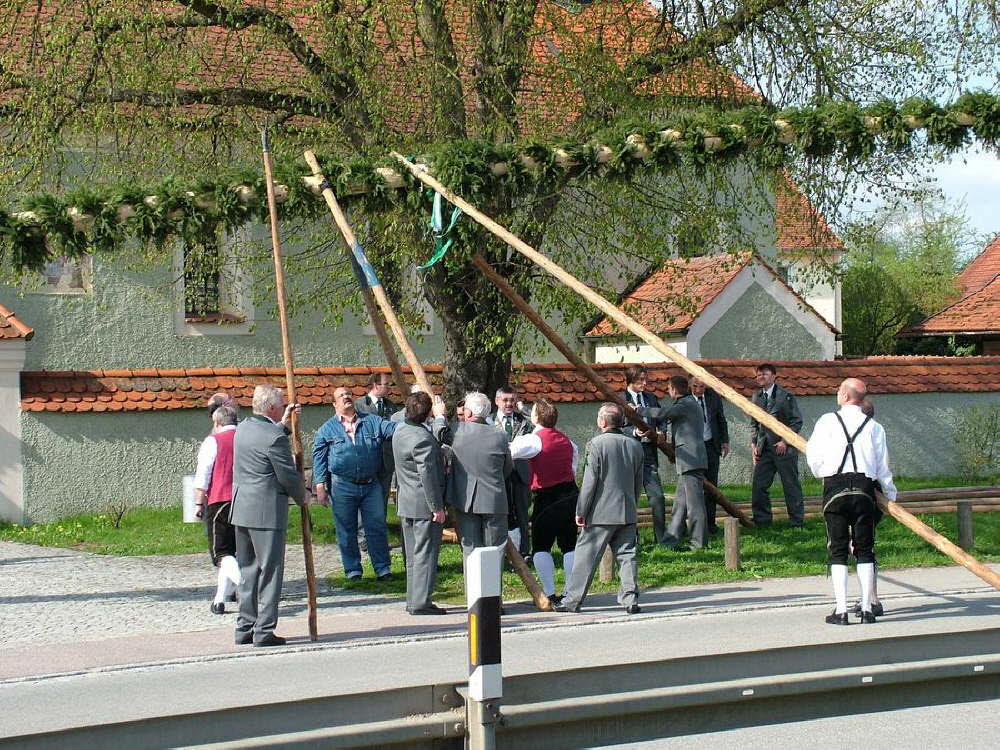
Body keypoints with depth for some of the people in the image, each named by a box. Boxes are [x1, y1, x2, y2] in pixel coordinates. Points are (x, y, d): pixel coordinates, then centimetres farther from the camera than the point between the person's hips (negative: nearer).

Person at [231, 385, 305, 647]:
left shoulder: (243, 428, 8)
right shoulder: (274, 437, -17)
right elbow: (288, 475, -11)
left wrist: (283, 424, 27)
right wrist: (302, 496, 6)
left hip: (241, 509, 8)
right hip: (267, 512, -8)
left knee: (247, 570, 15)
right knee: (270, 571, -2)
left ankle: (245, 628, 18)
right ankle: (264, 631, -2)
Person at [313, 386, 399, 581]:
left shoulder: (371, 421, 10)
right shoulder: (327, 429, 6)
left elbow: (392, 428, -2)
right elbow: (319, 458, 4)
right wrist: (320, 485, -4)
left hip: (371, 485, 1)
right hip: (342, 486, -1)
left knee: (377, 527, 1)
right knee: (346, 530, 5)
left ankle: (383, 568, 8)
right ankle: (352, 570, 14)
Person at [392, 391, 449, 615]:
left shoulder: (400, 431, 7)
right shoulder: (422, 439, -21)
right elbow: (428, 475, -23)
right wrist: (437, 507, -19)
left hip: (406, 503, 9)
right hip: (424, 504, -9)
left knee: (413, 554, 15)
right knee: (425, 554, -4)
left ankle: (413, 600, 20)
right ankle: (421, 602, -4)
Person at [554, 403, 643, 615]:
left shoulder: (597, 444, -11)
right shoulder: (634, 445, 7)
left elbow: (589, 482, -12)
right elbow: (639, 482, 14)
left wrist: (581, 511, -6)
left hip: (601, 514, -5)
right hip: (627, 512, 5)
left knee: (585, 556, 2)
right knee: (627, 555, 6)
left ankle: (572, 600, 6)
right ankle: (630, 599, 0)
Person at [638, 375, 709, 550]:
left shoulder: (687, 404, -12)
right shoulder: (686, 403, 21)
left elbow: (662, 413, -21)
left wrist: (640, 411, -9)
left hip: (691, 460, -11)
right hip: (687, 462, 11)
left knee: (694, 502, -8)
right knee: (680, 502, 12)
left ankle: (699, 542, -6)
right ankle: (670, 541, 15)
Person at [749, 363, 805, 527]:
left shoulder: (785, 396, -5)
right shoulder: (757, 397, 11)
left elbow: (797, 421, -6)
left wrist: (785, 441, -12)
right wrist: (753, 443, 6)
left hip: (784, 448, -5)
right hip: (764, 450, 5)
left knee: (791, 486, 1)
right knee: (758, 486, 1)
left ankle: (796, 522, 9)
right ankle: (762, 520, 11)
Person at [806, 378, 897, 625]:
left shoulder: (827, 421, 1)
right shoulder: (874, 427, 7)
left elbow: (814, 456, 3)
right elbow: (882, 466, 10)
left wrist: (822, 474, 25)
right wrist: (890, 494, 24)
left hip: (835, 488, -2)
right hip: (864, 489, 2)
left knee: (838, 551, 2)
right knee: (865, 550, 8)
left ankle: (841, 610, -4)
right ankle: (867, 609, 5)